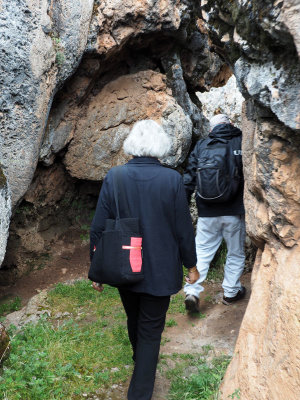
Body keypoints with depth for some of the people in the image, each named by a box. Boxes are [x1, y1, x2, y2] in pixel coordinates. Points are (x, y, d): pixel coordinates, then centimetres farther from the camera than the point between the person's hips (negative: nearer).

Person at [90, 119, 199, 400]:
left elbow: (98, 228, -8)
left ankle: (140, 358, 56)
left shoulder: (114, 177, -11)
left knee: (134, 318, 27)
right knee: (151, 329, 12)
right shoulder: (172, 180, -16)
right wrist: (191, 264, 5)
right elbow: (183, 229, -10)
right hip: (160, 270, -3)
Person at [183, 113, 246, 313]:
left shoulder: (201, 145, 4)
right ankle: (231, 292, 25)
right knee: (236, 253, 14)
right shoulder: (242, 142, -1)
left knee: (202, 252, 10)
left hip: (207, 212, 2)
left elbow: (189, 178, 4)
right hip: (234, 211, -1)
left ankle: (192, 291, 1)